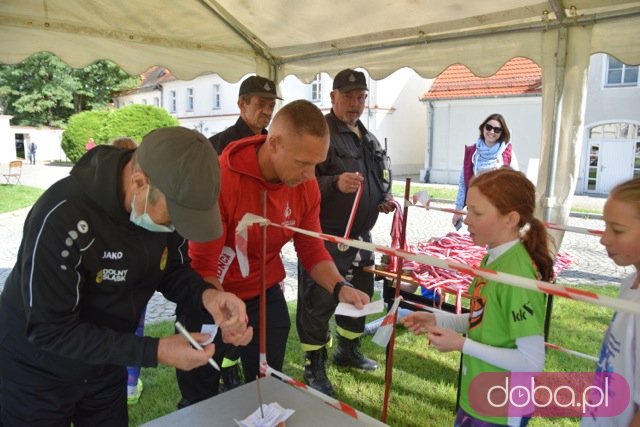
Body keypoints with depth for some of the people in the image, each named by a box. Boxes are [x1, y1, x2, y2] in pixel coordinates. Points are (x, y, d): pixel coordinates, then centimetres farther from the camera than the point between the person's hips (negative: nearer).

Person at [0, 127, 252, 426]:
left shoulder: (169, 199, -16)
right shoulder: (62, 216, -33)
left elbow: (172, 270, -2)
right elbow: (50, 329, -28)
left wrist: (206, 295, -24)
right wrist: (155, 352, -32)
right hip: (35, 378, -5)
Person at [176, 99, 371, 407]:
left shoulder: (306, 185, -13)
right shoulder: (219, 179, -29)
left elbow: (312, 250, -4)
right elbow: (203, 266, -24)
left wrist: (339, 286, -22)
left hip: (264, 295, 4)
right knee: (198, 400, 17)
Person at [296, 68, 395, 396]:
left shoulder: (368, 138, 15)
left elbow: (377, 180, 26)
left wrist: (384, 200, 6)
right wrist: (335, 183, -35)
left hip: (360, 235, 9)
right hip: (325, 237, -8)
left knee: (359, 295, 20)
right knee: (319, 303, -1)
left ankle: (348, 350, 41)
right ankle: (314, 368, 17)